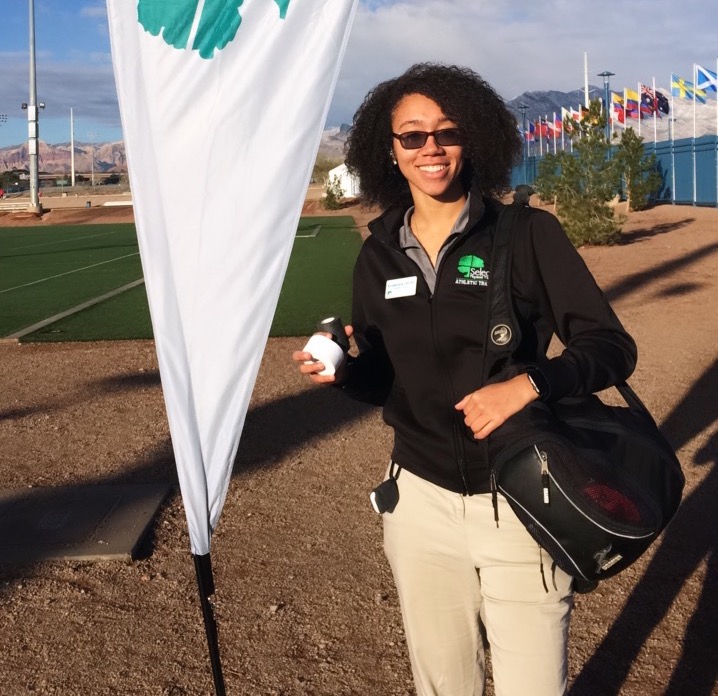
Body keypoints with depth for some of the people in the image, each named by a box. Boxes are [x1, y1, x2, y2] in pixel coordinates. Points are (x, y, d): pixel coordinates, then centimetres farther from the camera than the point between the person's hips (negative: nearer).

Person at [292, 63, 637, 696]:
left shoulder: (528, 233, -8)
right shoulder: (379, 255, 5)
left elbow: (612, 346, -7)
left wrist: (528, 384, -24)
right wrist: (342, 371, -9)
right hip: (421, 497, 4)